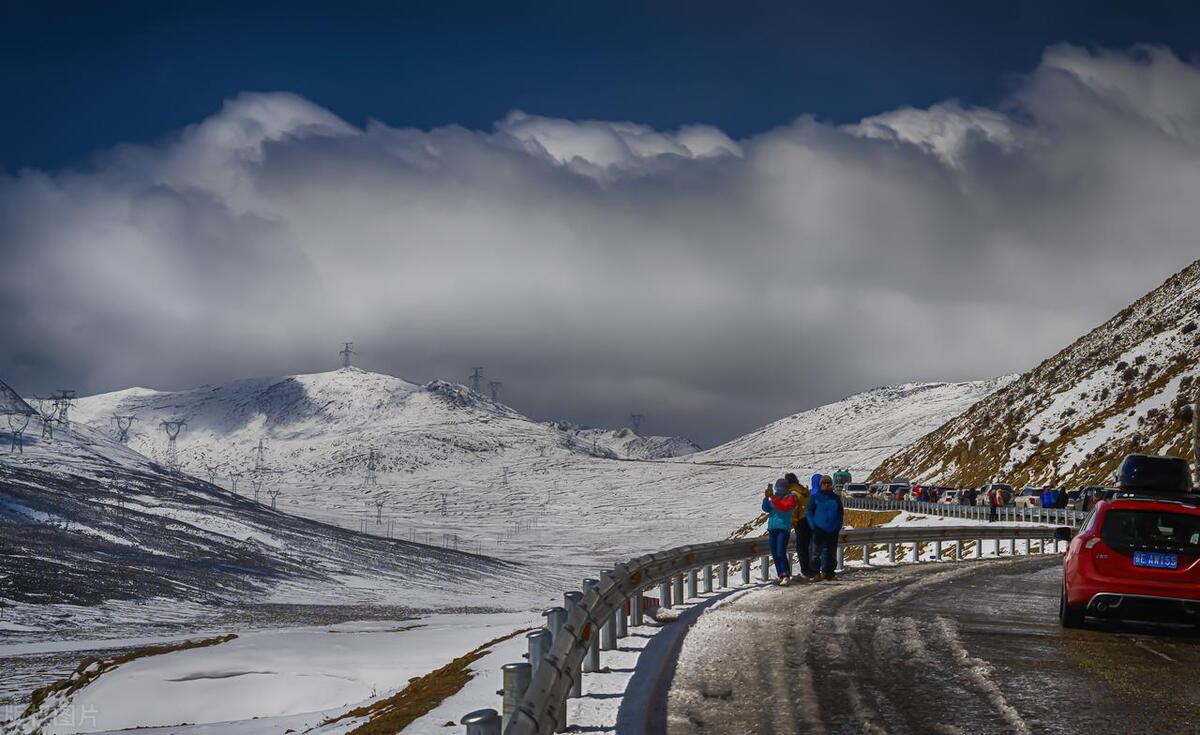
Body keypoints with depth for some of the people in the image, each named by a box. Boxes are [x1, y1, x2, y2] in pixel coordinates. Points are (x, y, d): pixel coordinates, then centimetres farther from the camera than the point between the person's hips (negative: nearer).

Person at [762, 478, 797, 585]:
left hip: (784, 528, -7)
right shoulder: (775, 498, 18)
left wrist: (772, 497, -25)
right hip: (772, 528, 7)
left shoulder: (791, 498, -1)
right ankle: (780, 574, 12)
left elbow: (783, 508, -18)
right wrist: (766, 497, -10)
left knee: (781, 553, -16)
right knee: (774, 554, 6)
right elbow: (766, 509, 7)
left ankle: (786, 576, -16)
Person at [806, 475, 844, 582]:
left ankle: (828, 573, 13)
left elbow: (840, 513, 18)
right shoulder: (815, 497, 2)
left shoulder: (836, 498, 10)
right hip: (819, 529, -3)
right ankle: (816, 573, -11)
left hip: (833, 530, 3)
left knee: (831, 552, 6)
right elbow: (809, 512, 5)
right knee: (817, 550, -10)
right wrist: (813, 526, -6)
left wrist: (838, 526, 6)